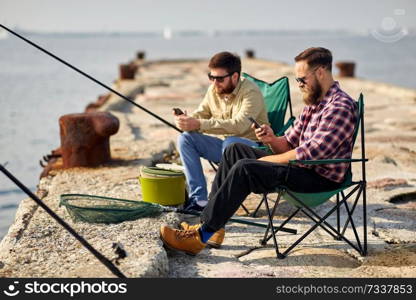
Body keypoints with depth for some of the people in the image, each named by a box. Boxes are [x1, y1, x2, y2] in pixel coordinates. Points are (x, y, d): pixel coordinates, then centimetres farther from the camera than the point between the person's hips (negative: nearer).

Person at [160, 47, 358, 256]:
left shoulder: (340, 106, -17)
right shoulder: (314, 102, 16)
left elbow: (309, 154, -23)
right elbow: (290, 143, 15)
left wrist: (266, 160, -13)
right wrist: (272, 139, -8)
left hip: (321, 178, -10)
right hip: (305, 169, 10)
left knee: (244, 168, -24)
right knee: (235, 151, 3)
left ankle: (202, 236, -20)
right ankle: (211, 221, -2)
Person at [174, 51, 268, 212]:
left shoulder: (251, 92, -19)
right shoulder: (213, 90, 3)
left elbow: (239, 125, -33)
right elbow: (200, 114, 5)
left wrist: (199, 124, -38)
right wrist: (186, 119, -21)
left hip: (252, 146, -7)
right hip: (223, 145, 7)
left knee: (230, 143, -38)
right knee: (185, 139, -11)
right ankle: (199, 199, -15)